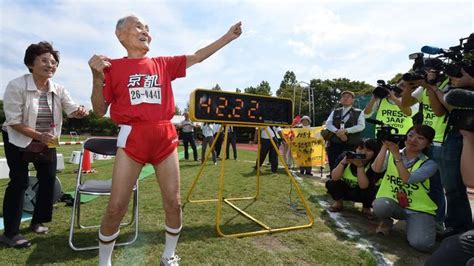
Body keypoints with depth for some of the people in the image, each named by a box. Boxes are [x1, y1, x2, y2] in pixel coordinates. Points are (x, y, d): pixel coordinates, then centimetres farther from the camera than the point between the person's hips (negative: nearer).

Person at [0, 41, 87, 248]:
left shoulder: (58, 89, -4)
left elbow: (72, 109, -16)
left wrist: (79, 112, -40)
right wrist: (38, 136, -31)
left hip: (47, 142, 5)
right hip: (19, 141, -5)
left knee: (48, 179, 7)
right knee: (19, 183, -4)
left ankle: (37, 222, 26)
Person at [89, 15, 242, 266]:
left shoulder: (163, 64, 12)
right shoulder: (113, 67, 6)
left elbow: (197, 56, 15)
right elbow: (99, 110, 4)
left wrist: (229, 35, 13)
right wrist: (97, 77, -11)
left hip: (165, 138, 3)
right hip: (132, 138, -2)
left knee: (174, 203, 5)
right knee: (116, 207, 0)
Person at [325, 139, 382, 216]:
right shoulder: (345, 156, -19)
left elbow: (363, 186, -31)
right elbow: (335, 178, -27)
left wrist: (360, 166, -39)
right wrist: (343, 162, -40)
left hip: (362, 193, -1)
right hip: (345, 188, 1)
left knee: (371, 191, -32)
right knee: (331, 183, -25)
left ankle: (366, 208, 3)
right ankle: (339, 203, 6)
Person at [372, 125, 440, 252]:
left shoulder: (429, 164, -5)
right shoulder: (391, 154, 1)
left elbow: (408, 179, -22)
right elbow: (376, 169, -18)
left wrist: (397, 155, -22)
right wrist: (385, 146, -21)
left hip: (419, 209, -1)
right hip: (392, 204, 1)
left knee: (421, 244, -25)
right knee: (380, 205, -35)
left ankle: (411, 224, 11)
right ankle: (386, 221, 3)